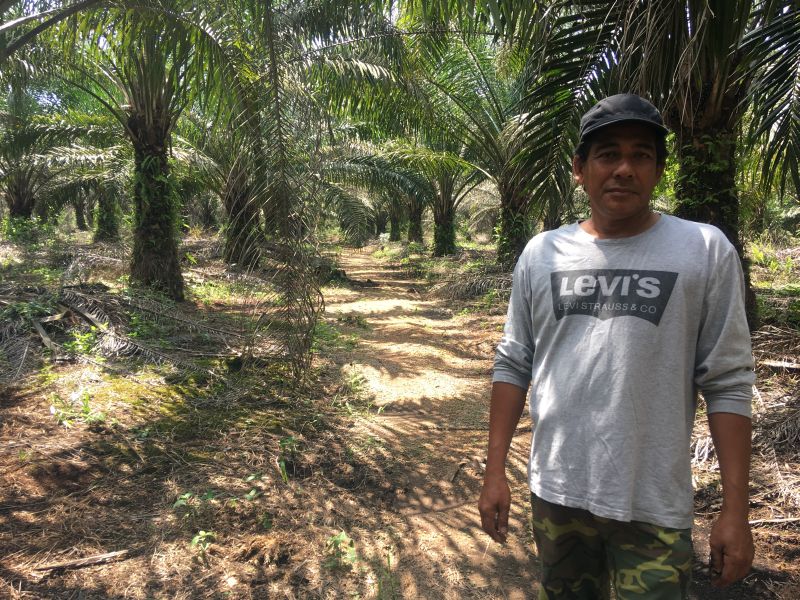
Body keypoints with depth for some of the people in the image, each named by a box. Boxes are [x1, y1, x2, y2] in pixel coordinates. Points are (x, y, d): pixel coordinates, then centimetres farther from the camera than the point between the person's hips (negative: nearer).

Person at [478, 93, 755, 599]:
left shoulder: (706, 251, -6)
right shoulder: (542, 253, 0)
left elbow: (728, 383, -5)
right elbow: (513, 365, 3)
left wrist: (736, 509, -6)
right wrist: (495, 471, 2)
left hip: (654, 507, -2)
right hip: (555, 492, 3)